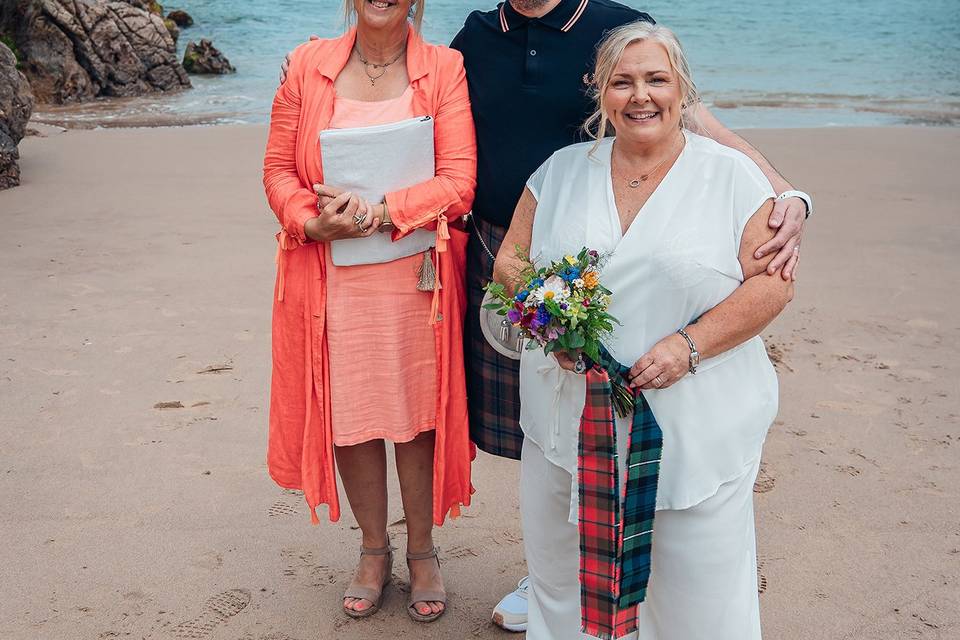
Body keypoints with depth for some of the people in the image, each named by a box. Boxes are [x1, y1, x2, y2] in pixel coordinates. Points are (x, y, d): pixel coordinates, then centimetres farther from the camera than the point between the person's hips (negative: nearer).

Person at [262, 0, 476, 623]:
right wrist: (313, 223, -14)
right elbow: (278, 169, 5)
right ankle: (374, 549, 30)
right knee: (345, 414, 8)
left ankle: (423, 550, 29)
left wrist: (378, 213, -19)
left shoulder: (444, 68, -2)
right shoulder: (308, 65, 4)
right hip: (330, 280, 2)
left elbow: (459, 181, -9)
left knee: (418, 413, 7)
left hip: (415, 276, -1)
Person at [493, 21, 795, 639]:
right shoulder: (564, 170, 8)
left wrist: (689, 344, -18)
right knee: (558, 581, 15)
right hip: (568, 420, 3)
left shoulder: (732, 175, -1)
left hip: (694, 426, -3)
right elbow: (510, 261, 11)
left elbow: (773, 281, -5)